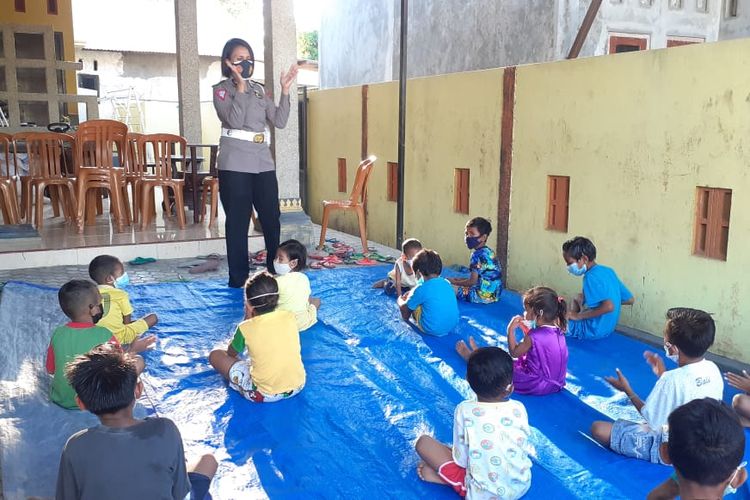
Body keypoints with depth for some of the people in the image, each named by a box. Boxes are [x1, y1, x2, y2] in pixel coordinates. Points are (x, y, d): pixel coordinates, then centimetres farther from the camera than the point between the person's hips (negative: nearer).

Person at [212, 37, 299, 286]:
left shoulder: (259, 89, 15)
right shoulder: (221, 89, 1)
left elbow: (279, 121, 7)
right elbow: (234, 120, -16)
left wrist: (285, 90, 0)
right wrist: (240, 86, -18)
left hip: (263, 162, 5)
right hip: (234, 164, -5)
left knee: (272, 218, 6)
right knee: (238, 222, 0)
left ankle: (277, 272, 20)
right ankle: (238, 279, 8)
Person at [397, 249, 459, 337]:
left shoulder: (421, 288, -16)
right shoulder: (447, 283, 2)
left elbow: (404, 307, -1)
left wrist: (400, 300, 22)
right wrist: (413, 293, 27)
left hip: (433, 330, -6)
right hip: (452, 326, 6)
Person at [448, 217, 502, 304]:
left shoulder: (478, 254, -19)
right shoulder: (488, 251, 10)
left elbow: (472, 281, -17)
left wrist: (455, 282, -1)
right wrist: (460, 280, 15)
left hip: (484, 296, -10)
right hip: (493, 294, 10)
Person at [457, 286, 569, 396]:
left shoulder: (535, 336, -27)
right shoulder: (558, 331, -4)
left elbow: (514, 352, -11)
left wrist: (511, 330, -7)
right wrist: (526, 329, 7)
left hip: (537, 385, -7)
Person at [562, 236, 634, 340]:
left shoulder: (591, 277, -22)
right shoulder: (608, 271, 3)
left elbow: (609, 306, -36)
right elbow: (630, 300, 10)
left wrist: (578, 316, -24)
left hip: (594, 331, -9)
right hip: (608, 327, 9)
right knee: (579, 298, 28)